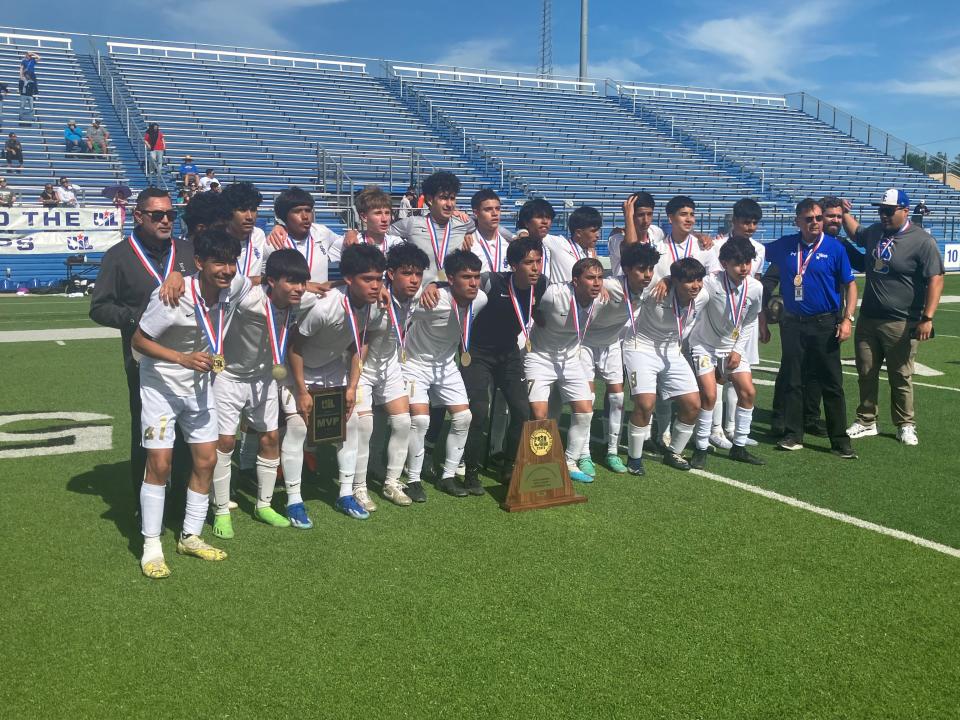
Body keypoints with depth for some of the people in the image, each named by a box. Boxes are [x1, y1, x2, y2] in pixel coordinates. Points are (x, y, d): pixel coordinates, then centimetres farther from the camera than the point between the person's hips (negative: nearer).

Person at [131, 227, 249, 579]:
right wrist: (184, 358, -30)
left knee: (206, 460, 7)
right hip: (161, 384, -5)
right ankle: (151, 547, 7)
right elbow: (138, 340, -19)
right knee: (160, 464, -7)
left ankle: (190, 537, 22)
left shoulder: (237, 286, -15)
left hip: (199, 384, 5)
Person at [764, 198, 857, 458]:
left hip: (825, 324, -2)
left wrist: (847, 319, -10)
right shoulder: (785, 246, 3)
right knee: (791, 381, 8)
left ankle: (840, 441, 8)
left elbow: (850, 285, -1)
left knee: (832, 383, 0)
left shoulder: (834, 247, -4)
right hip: (792, 323, 3)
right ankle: (793, 435, 18)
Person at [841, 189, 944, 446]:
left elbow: (935, 280, -16)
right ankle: (866, 422, 24)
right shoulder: (874, 232, 6)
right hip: (867, 319, 6)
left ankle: (905, 425, 19)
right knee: (866, 374, 11)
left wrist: (927, 318, -23)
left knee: (900, 377, 4)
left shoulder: (922, 241, -13)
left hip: (900, 323, -6)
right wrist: (845, 214, 16)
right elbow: (855, 233, 32)